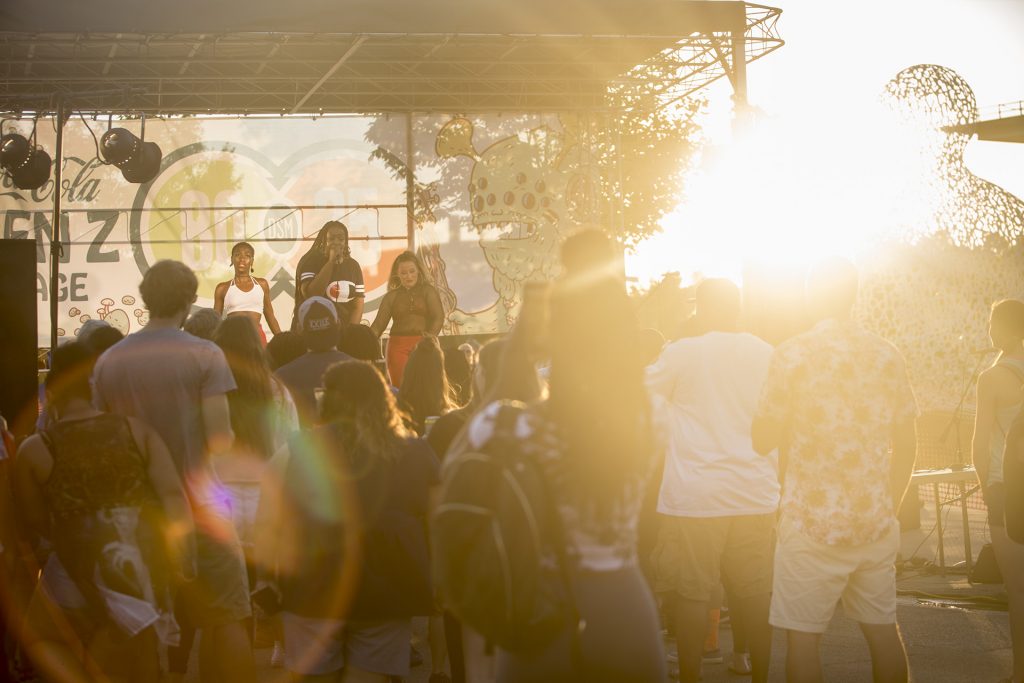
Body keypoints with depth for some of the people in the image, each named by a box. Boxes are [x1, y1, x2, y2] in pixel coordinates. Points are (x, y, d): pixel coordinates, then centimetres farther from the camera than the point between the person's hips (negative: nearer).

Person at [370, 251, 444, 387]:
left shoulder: (428, 291, 9)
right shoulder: (391, 296, 14)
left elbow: (438, 316, -3)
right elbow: (379, 324, 8)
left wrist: (431, 335, -22)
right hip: (398, 345, 2)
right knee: (400, 389, -6)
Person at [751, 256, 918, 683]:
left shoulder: (792, 354, -8)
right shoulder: (887, 356, 5)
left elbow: (762, 440, -5)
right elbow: (906, 444, 10)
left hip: (812, 522, -4)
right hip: (876, 520, 5)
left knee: (803, 634, 1)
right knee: (882, 629, 13)